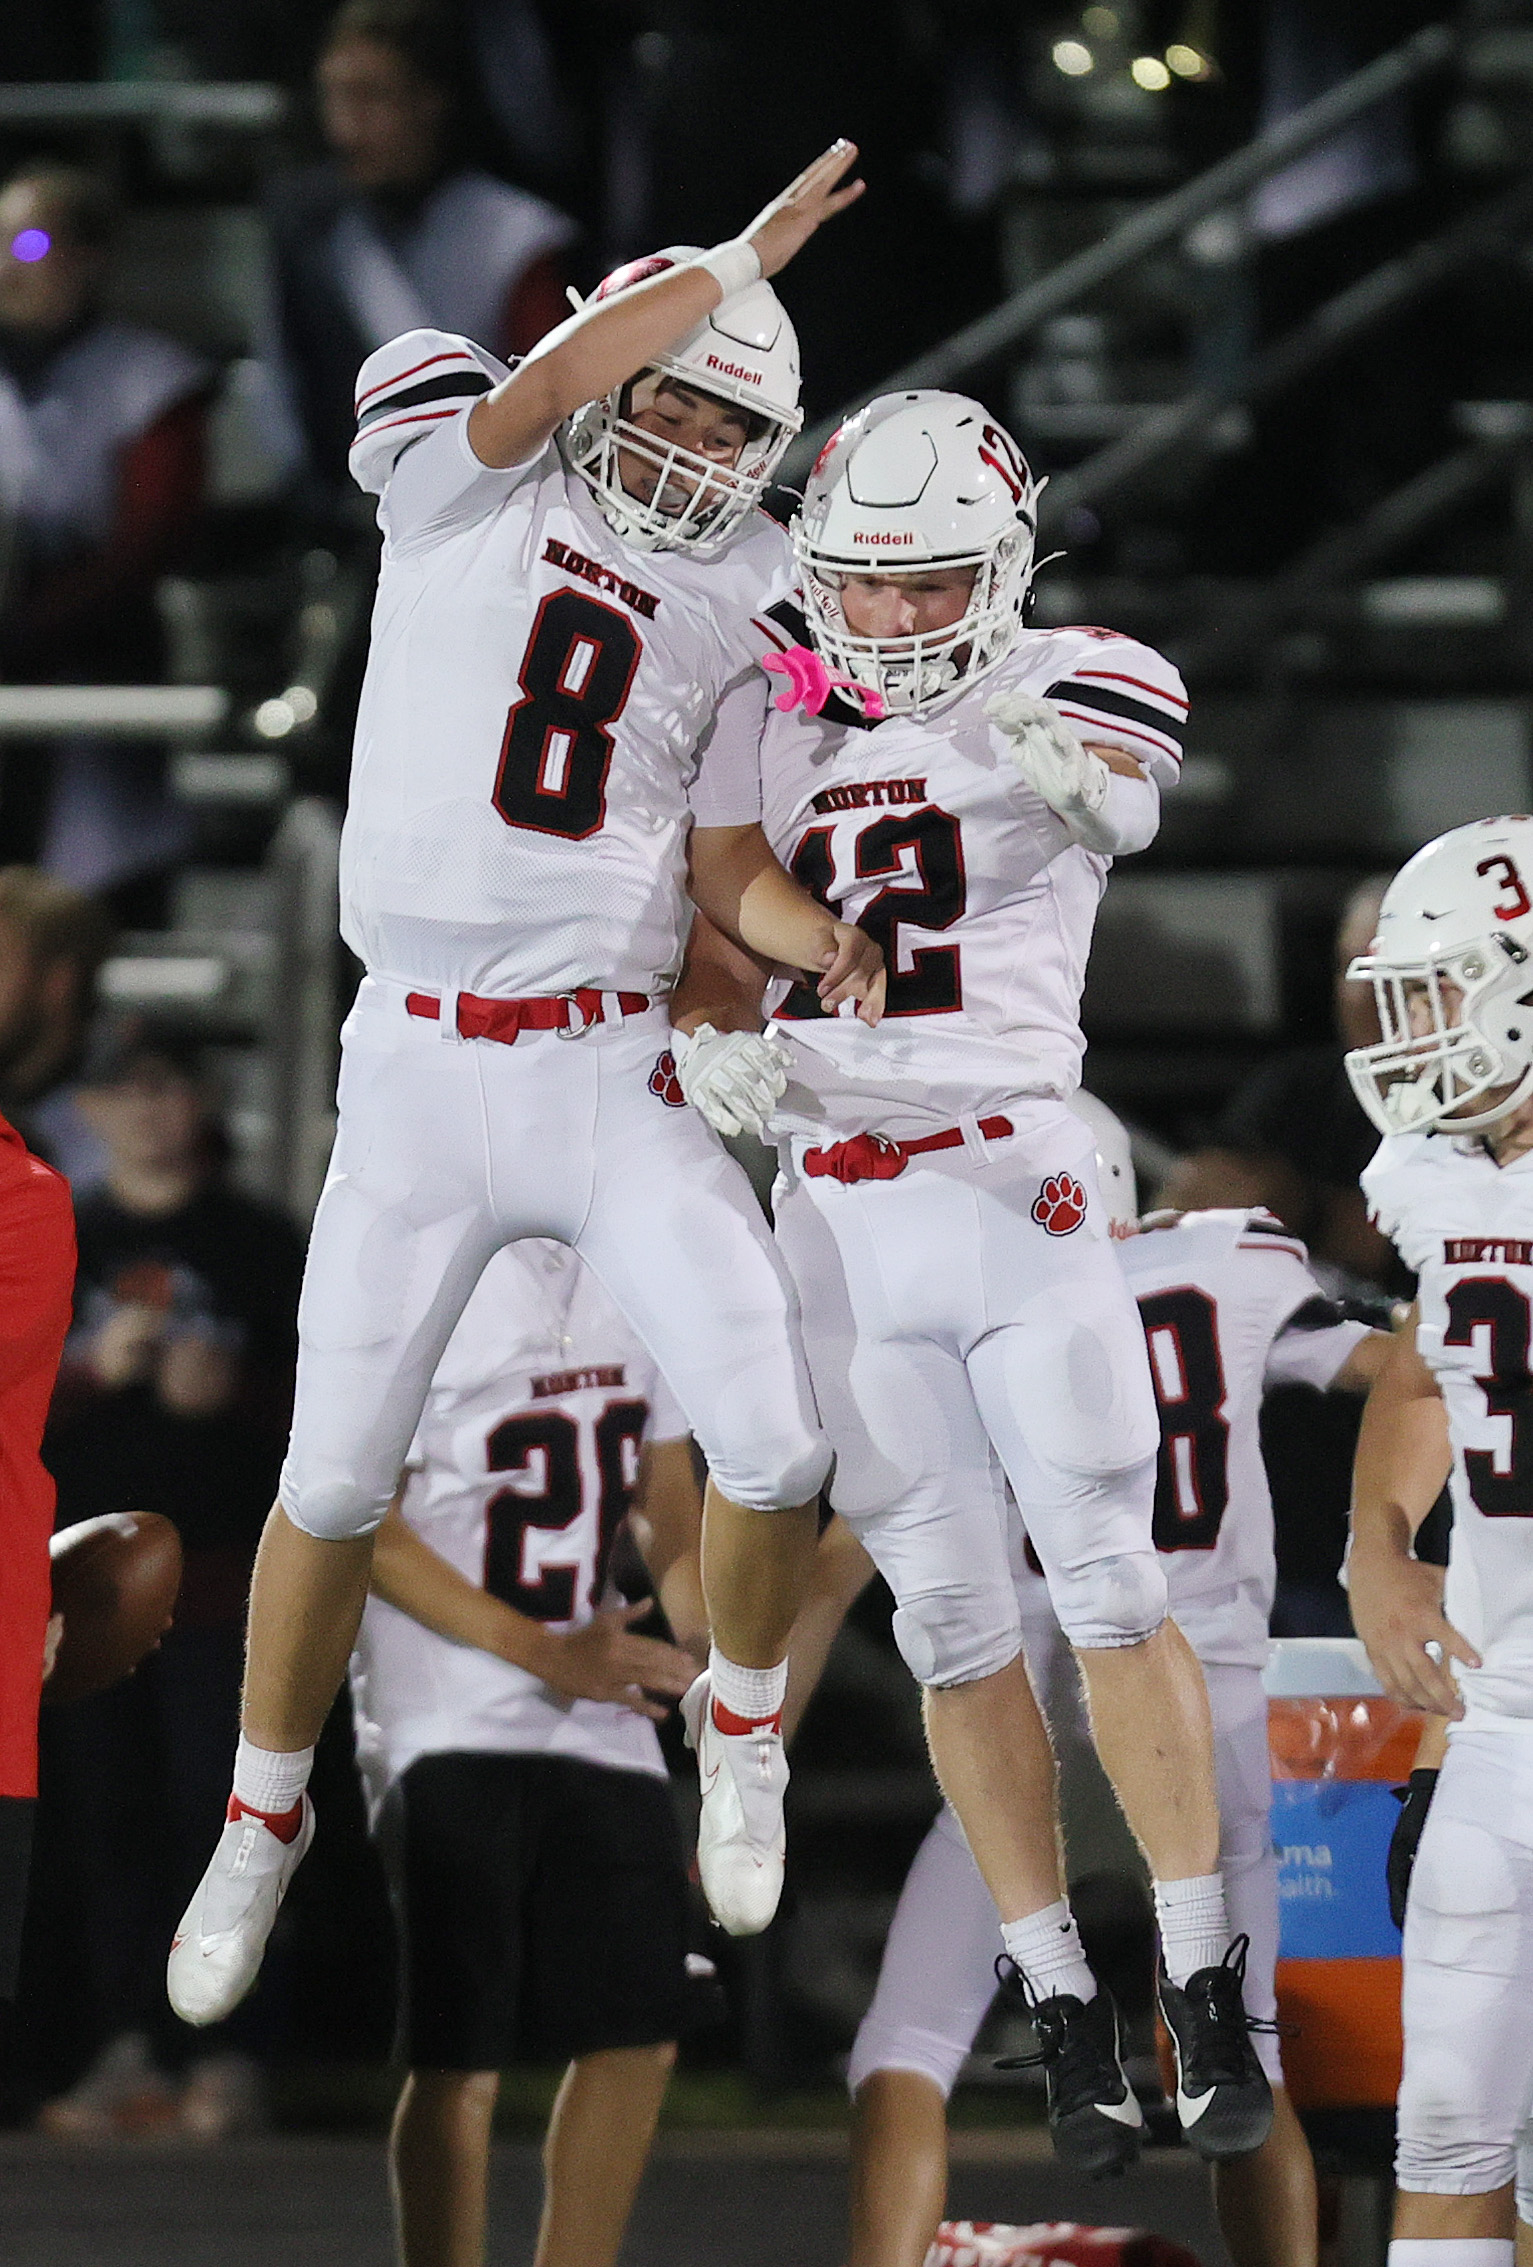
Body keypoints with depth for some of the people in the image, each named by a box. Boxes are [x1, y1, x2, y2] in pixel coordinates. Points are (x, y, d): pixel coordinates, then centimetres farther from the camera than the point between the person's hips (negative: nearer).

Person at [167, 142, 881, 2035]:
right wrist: (747, 259, -10)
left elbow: (729, 867, 10)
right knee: (335, 1480, 4)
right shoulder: (462, 491, 1)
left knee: (774, 1440, -11)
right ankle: (262, 1828, 25)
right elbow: (573, 373, -19)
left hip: (615, 1077, 2)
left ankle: (741, 1724, 18)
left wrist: (825, 942, -9)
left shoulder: (722, 613, 10)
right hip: (419, 1072, -2)